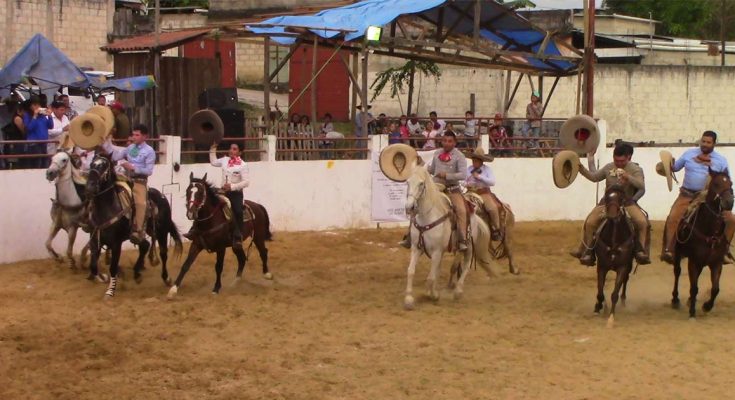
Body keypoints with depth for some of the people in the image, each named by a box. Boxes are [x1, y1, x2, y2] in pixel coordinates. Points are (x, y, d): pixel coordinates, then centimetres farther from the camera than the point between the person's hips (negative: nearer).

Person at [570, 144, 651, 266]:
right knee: (590, 223, -13)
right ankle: (587, 251, 0)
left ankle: (641, 251, -13)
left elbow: (641, 186, -21)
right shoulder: (609, 168, 5)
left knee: (643, 222, -25)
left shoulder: (635, 170, -6)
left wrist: (629, 178, -39)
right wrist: (581, 168, -3)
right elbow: (594, 177, 11)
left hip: (627, 202, -2)